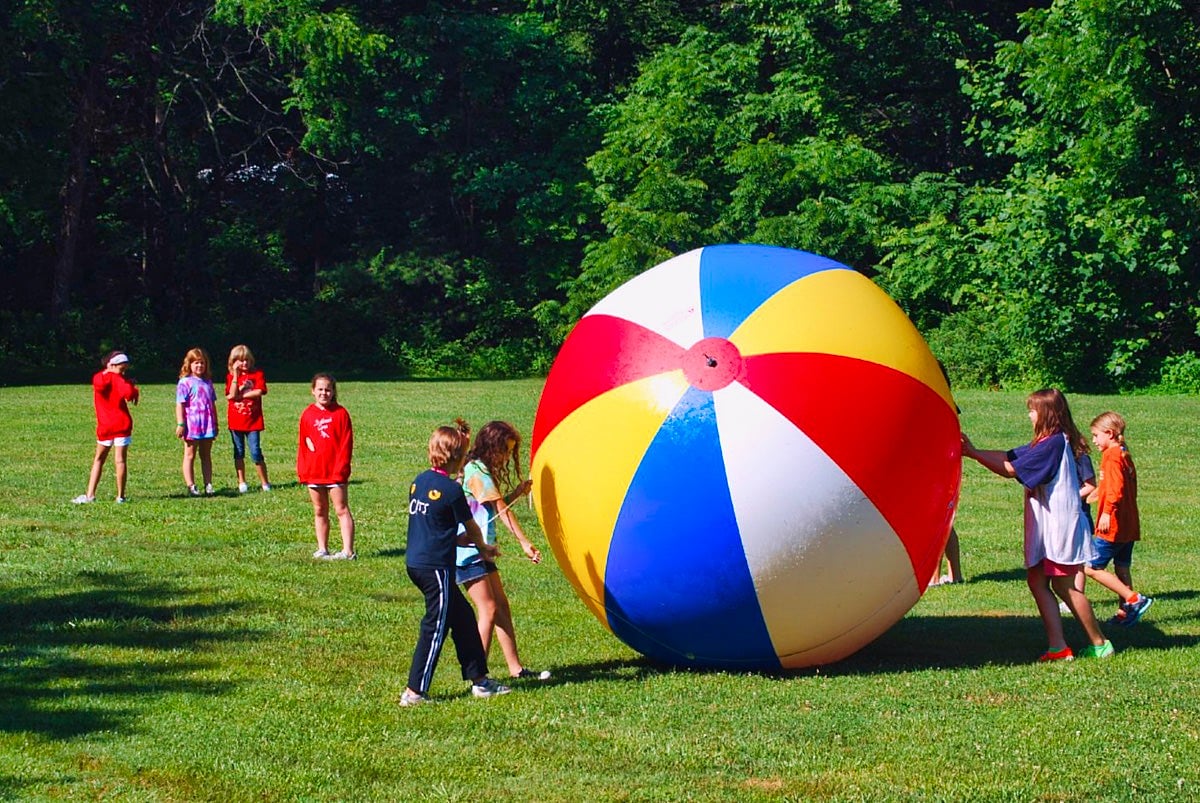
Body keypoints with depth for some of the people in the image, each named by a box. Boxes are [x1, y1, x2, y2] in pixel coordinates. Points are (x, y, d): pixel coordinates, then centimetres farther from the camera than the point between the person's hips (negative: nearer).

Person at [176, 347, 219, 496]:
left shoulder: (208, 382, 12)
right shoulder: (185, 382, -6)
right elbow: (180, 405, -9)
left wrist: (215, 423, 18)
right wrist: (180, 424, -15)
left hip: (208, 425, 6)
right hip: (192, 425, -6)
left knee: (206, 456, 10)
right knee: (190, 456, 2)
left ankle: (208, 485, 13)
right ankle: (191, 486, 2)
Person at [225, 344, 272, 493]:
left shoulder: (257, 374, 1)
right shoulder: (231, 376, 4)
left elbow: (259, 392, -13)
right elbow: (232, 395, -12)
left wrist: (240, 395, -10)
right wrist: (236, 374, -12)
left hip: (253, 420, -2)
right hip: (235, 420, 2)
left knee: (256, 452, -6)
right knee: (239, 453, 8)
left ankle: (265, 483, 4)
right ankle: (241, 483, 16)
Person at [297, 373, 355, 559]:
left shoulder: (340, 413, -4)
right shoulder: (307, 414, 6)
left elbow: (346, 443, -5)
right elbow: (302, 444, 10)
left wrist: (341, 468, -11)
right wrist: (301, 471, 2)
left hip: (336, 472, -4)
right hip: (313, 472, 4)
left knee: (341, 510, -3)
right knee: (319, 512, 11)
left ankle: (348, 551, -6)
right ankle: (322, 549, 18)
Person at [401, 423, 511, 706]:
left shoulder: (420, 481, 9)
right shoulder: (452, 489, -14)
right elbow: (472, 529, 1)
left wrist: (466, 540, 17)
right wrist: (483, 548, 22)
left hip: (415, 562, 9)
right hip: (436, 566, -8)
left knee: (463, 616, 17)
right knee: (435, 628, 0)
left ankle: (479, 679, 24)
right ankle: (414, 692, 2)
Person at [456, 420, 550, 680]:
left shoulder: (484, 471, 16)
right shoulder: (476, 472, -15)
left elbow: (495, 507, 14)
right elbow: (501, 510, -18)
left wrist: (516, 492, 3)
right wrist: (524, 542, -19)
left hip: (481, 551, 10)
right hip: (468, 552, -10)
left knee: (502, 607, 10)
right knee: (488, 611, -10)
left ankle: (515, 668, 14)